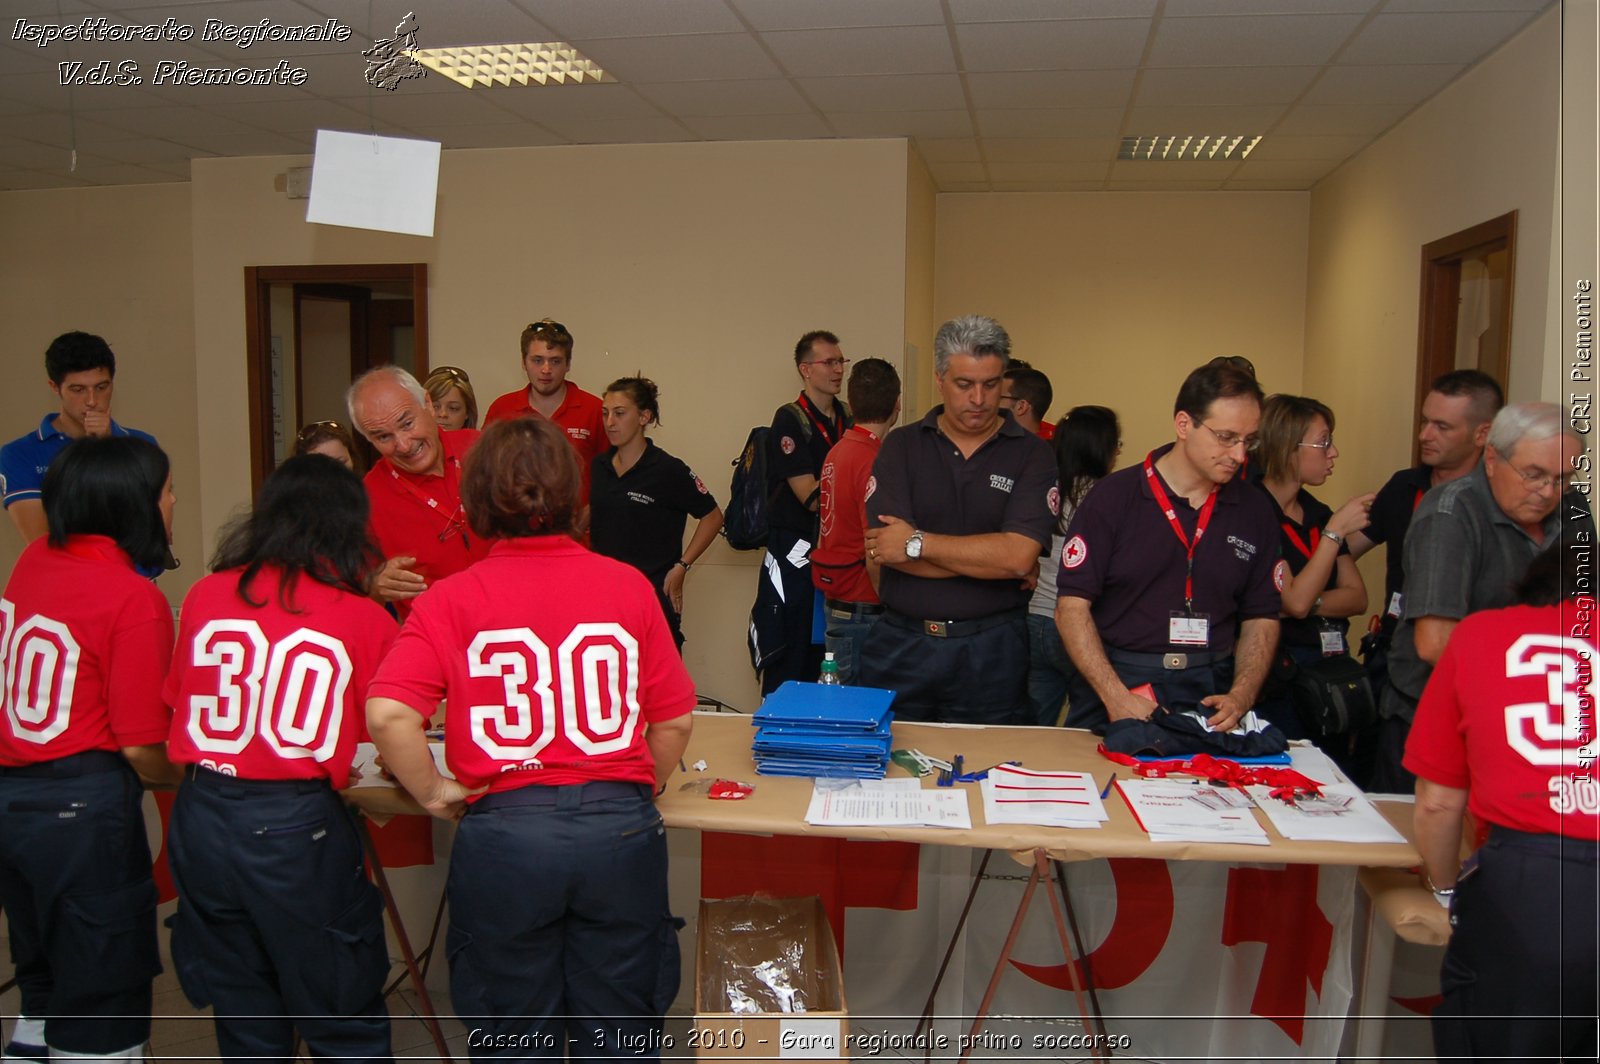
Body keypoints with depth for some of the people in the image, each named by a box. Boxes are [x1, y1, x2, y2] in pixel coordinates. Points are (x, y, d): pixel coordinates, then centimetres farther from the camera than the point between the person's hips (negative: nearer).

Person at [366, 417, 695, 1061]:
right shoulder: (628, 586, -1)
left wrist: (433, 792, 0)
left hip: (503, 834, -1)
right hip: (620, 831, 1)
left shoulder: (449, 601, -5)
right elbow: (674, 720, 2)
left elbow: (387, 714, -16)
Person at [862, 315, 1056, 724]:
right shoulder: (902, 446, 2)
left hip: (990, 650, -1)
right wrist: (992, 561, -11)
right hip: (901, 644, 1)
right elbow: (881, 549, -11)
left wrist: (916, 543, -12)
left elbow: (1019, 554, -15)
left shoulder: (1030, 453, -1)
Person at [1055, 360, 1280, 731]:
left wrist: (1240, 698, -6)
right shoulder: (1113, 498, -5)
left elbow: (1261, 618, 10)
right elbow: (1072, 606, -8)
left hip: (1209, 694, 3)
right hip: (1113, 683, -3)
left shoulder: (1254, 511, 7)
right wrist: (1115, 696, -17)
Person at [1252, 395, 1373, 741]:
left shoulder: (1318, 514, 11)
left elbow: (1357, 598, 6)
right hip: (1281, 677, -7)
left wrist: (1311, 603, -13)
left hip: (1333, 669, 8)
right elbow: (1295, 602, -19)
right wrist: (1336, 530, -16)